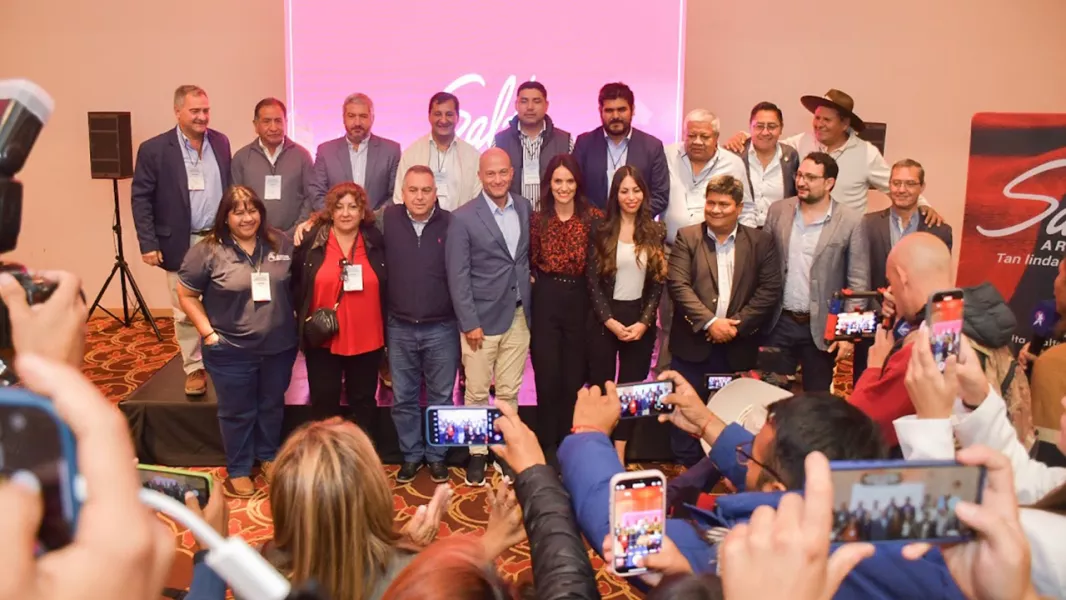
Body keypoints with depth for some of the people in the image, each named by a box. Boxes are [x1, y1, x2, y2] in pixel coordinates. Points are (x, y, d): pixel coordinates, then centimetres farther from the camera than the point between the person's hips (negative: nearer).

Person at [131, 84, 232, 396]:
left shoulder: (221, 142, 6)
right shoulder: (154, 149, -7)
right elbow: (140, 198, -6)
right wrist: (148, 243, -11)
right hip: (181, 244, -3)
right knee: (185, 311, 6)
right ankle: (194, 368, 19)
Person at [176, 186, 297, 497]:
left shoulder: (280, 243, -1)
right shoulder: (207, 251, -12)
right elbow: (186, 295, -5)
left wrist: (297, 322, 1)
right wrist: (209, 333, -10)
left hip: (279, 346, 3)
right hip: (231, 352, -3)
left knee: (272, 406, 20)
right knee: (237, 413, 12)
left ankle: (268, 457, 42)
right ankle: (238, 470, 31)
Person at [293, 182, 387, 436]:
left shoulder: (376, 242, 0)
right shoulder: (311, 241, -3)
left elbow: (387, 289, 5)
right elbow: (296, 286, 5)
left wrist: (386, 332, 2)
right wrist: (305, 321, 0)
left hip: (367, 340, 1)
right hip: (323, 340, -1)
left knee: (364, 401, 14)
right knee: (324, 402, 8)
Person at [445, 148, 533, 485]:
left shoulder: (525, 208, 5)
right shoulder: (463, 218, -9)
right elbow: (458, 276, -10)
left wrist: (530, 307, 7)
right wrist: (469, 322, -13)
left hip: (518, 316, 4)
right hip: (482, 318, -3)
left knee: (509, 392, 11)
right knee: (477, 393, 7)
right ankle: (477, 452, 22)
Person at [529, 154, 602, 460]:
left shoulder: (594, 217, -2)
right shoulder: (538, 219, 1)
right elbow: (531, 262, 11)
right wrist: (535, 282, -2)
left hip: (580, 301, 0)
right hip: (546, 301, 0)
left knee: (575, 378, 9)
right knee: (547, 377, 4)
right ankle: (548, 446, 19)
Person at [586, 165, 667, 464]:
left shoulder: (655, 232, 3)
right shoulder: (601, 230, -1)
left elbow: (658, 283, 1)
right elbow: (593, 282, -4)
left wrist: (644, 322, -9)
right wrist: (611, 321, -12)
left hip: (641, 320, 2)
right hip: (605, 320, -1)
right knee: (600, 387, 3)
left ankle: (619, 457, 15)